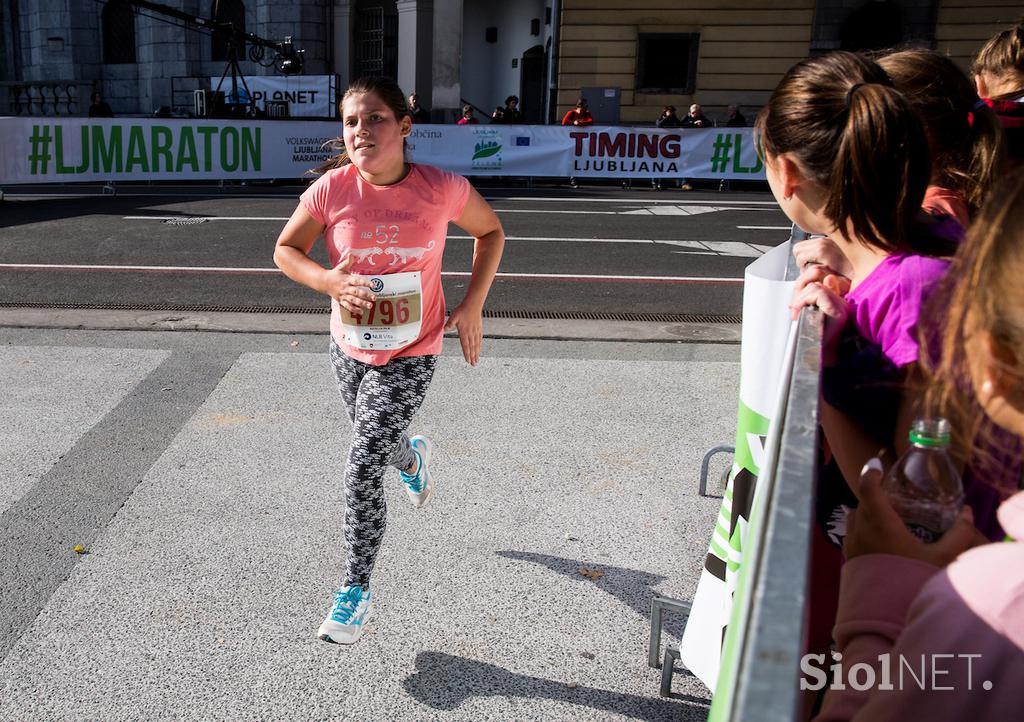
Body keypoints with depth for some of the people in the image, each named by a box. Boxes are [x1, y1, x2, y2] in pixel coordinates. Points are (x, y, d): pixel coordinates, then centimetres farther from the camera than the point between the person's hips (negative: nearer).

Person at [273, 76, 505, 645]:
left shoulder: (441, 188, -17)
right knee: (379, 442, 25)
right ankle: (413, 458, 64)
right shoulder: (332, 189, -14)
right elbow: (286, 249, -1)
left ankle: (356, 591, 15)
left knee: (362, 471, -7)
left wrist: (472, 305, -7)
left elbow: (490, 231, 1)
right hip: (349, 347, 4)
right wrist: (329, 281, -22)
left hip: (409, 355, -3)